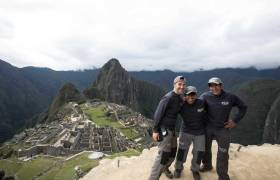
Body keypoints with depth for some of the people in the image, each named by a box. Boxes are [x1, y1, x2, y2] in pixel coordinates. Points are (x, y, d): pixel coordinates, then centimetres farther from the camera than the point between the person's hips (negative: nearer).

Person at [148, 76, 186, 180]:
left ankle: (165, 168, 46)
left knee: (173, 152, 20)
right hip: (164, 129, -9)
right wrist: (155, 130, -19)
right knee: (163, 155, -7)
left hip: (172, 129, 9)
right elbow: (158, 114, -20)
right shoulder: (168, 98, -21)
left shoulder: (180, 99, 5)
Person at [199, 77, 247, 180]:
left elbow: (243, 107, 2)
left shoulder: (230, 97, -11)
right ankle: (207, 165, 48)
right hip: (207, 128, 1)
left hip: (223, 130, 0)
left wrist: (235, 120, -3)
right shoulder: (205, 96, -14)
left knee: (222, 155, 7)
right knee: (206, 149, 20)